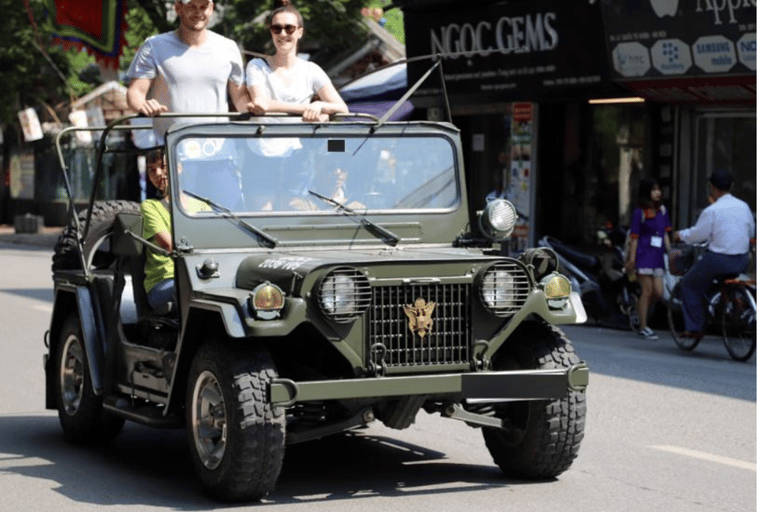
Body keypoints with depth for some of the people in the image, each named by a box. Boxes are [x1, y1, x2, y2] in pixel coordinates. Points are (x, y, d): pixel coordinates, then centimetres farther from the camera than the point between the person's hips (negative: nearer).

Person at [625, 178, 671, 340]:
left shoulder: (662, 210, 13)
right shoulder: (640, 212, -3)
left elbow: (665, 234, 17)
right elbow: (634, 237, -4)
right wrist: (632, 259, -8)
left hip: (657, 256, 6)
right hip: (644, 255, -6)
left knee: (658, 292, -2)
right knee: (647, 291, -7)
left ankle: (641, 310, 25)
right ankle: (643, 327, 1)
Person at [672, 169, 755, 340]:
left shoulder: (711, 211, -13)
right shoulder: (744, 207, 5)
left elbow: (698, 234, -8)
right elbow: (751, 231, 16)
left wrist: (681, 235, 11)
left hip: (719, 260, -6)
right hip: (743, 261, 6)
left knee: (688, 285, 12)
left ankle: (695, 327, 7)